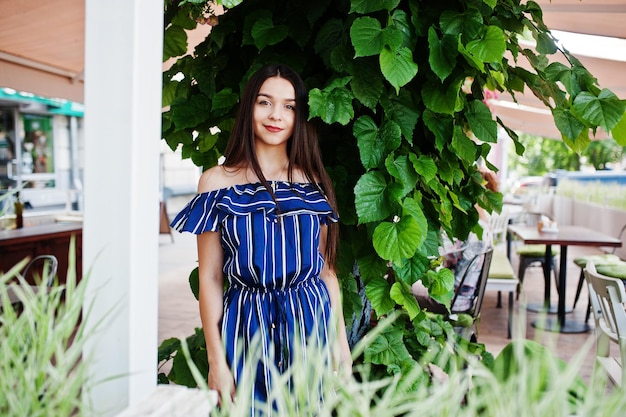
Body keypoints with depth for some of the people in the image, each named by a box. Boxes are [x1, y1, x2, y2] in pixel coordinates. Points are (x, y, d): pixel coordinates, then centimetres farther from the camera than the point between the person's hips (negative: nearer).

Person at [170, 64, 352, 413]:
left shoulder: (314, 183, 5)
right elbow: (210, 278, -3)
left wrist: (341, 339, 5)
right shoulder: (218, 182, -2)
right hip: (247, 326, -2)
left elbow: (327, 268, 9)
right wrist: (216, 359, -6)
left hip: (311, 322, 2)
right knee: (250, 408, 9)